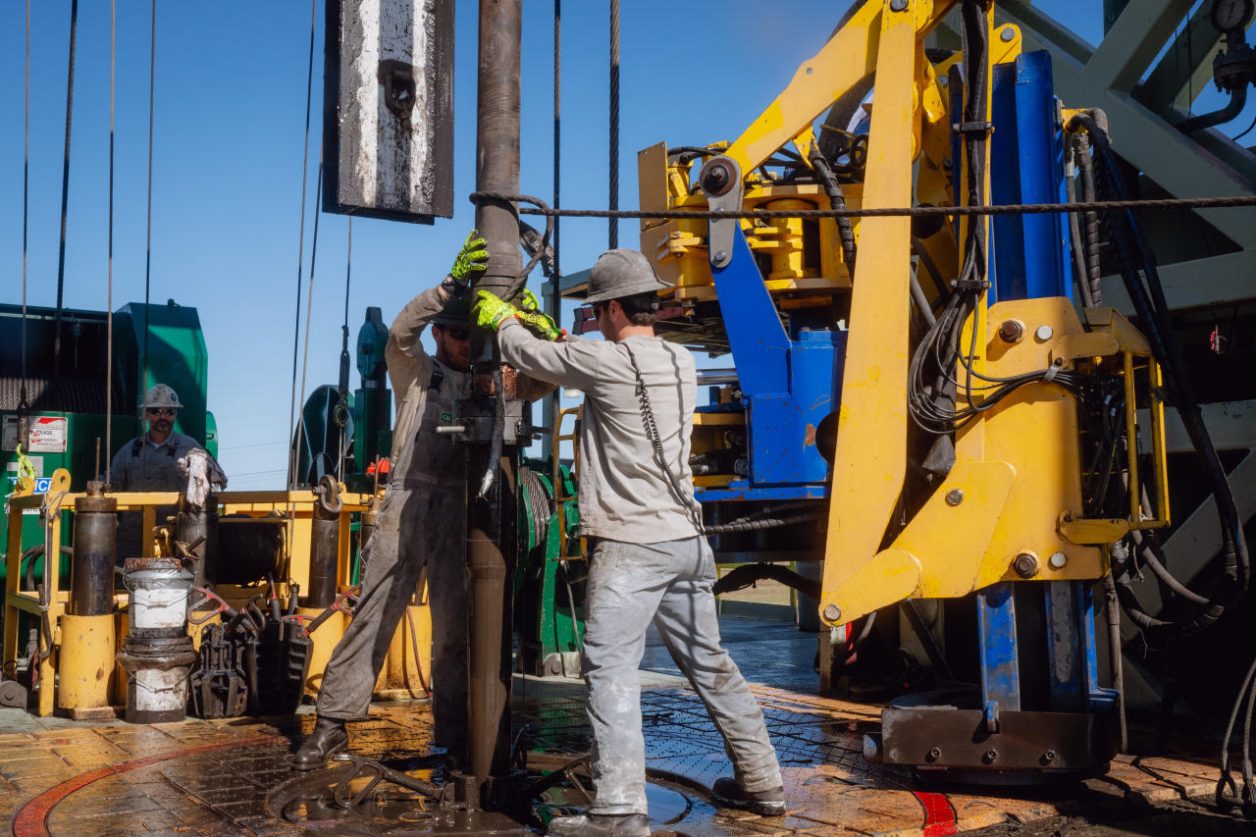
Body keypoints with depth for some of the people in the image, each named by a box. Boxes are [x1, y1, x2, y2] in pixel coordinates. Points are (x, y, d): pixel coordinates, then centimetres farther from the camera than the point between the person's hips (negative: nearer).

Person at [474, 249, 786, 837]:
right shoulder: (681, 363, 11)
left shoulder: (607, 361, -12)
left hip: (630, 545, -8)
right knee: (709, 662, 17)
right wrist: (551, 331, 35)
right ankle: (761, 782, 26)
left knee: (609, 668, -6)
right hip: (686, 540, 8)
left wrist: (501, 319, 23)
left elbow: (528, 357, 2)